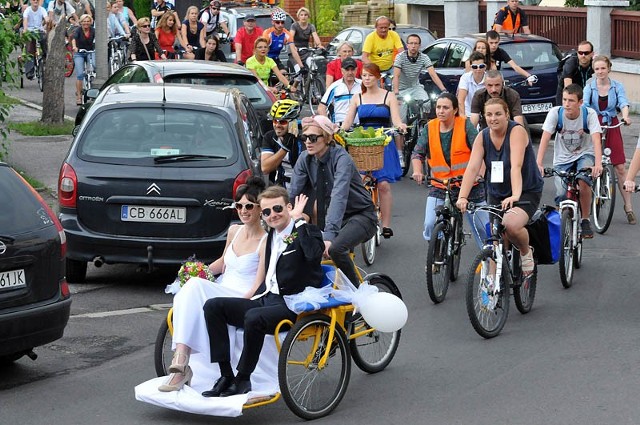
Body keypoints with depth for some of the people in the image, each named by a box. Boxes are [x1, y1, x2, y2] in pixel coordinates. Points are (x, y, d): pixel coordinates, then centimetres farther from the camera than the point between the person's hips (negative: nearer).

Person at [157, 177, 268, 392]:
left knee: (195, 287, -32)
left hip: (243, 300, -6)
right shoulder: (234, 231, 14)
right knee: (192, 285, -30)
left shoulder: (265, 242, -7)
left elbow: (258, 289, -11)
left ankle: (181, 363, -34)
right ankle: (180, 360, -40)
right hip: (220, 291, 6)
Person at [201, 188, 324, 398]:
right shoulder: (272, 236, 19)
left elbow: (314, 254, -28)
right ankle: (225, 375, -13)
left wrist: (299, 220, -19)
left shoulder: (307, 232, -4)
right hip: (265, 299, 8)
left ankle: (242, 379, -20)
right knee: (213, 306, -8)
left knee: (253, 317, -36)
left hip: (291, 306, -8)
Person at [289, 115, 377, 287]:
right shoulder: (305, 159, -5)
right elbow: (292, 193, -11)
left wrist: (329, 236, -48)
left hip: (360, 216, -6)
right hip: (330, 217, 6)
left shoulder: (341, 158, -24)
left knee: (334, 248, -31)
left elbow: (339, 197, -36)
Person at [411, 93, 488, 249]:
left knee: (483, 227, 5)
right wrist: (417, 172, -20)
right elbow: (417, 153, 0)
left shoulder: (465, 125, -8)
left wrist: (480, 172, -32)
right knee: (430, 226, -16)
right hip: (439, 187, 1)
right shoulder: (429, 128, -1)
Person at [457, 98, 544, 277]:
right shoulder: (483, 136, -5)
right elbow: (472, 168, -15)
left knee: (511, 225, -30)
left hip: (527, 191, -5)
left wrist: (515, 196, -46)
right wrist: (462, 197, -29)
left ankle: (526, 252, 0)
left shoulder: (517, 131, -18)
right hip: (496, 193, 5)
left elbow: (516, 166, -32)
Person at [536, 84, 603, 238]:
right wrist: (538, 163, -36)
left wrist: (598, 164, -44)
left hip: (584, 155, -1)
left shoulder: (589, 114, -18)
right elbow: (545, 138, -23)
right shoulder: (555, 112, -17)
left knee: (583, 182, -31)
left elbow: (596, 140, -28)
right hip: (562, 159, 1)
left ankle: (585, 221, -10)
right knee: (561, 196, -16)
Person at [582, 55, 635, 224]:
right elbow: (584, 104, -18)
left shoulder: (617, 86, -1)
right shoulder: (589, 87, -3)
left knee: (620, 168, -3)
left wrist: (625, 116, -36)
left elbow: (623, 103, -15)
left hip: (612, 127, 0)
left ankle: (629, 208, 0)